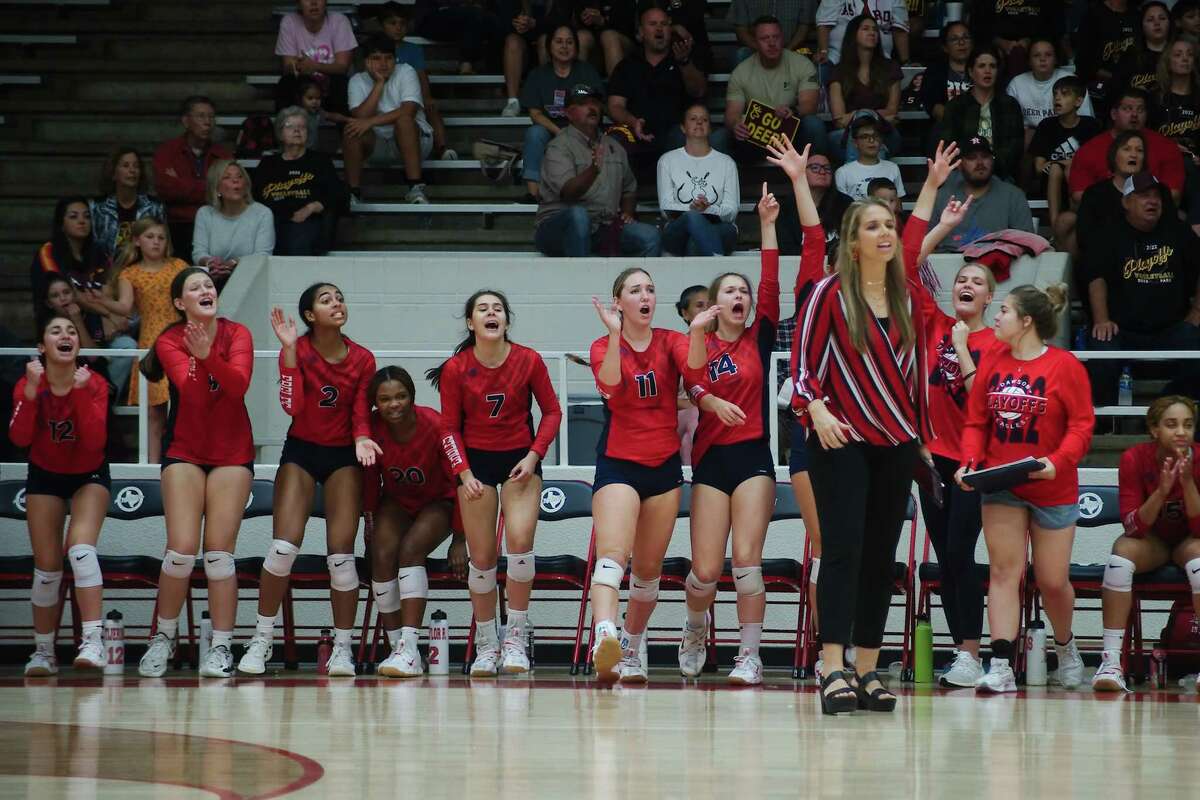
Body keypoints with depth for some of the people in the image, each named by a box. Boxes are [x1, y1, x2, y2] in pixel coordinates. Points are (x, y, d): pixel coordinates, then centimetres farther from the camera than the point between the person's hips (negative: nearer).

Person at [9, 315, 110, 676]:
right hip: (45, 476, 2)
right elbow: (19, 438, -28)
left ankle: (93, 641, -31)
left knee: (80, 546, -25)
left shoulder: (94, 384, -17)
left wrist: (81, 393, -37)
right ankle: (43, 651, 13)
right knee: (47, 565, -1)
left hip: (89, 475, -2)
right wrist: (32, 390, -37)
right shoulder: (28, 384, -14)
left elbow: (95, 441, -29)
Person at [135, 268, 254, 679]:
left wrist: (208, 355, -36)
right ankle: (163, 637, 9)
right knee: (182, 549, -10)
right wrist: (196, 357, -40)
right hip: (184, 452, -1)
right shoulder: (170, 342, -5)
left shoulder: (237, 334, -2)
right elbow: (191, 393, -21)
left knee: (219, 552, -5)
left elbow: (239, 385, -20)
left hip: (232, 453, 1)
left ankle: (221, 647, 2)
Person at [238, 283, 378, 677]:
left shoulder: (362, 359, -3)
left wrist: (362, 440, -22)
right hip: (301, 452, -1)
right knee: (284, 546, -12)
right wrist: (289, 350, -25)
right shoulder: (296, 350, -8)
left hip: (343, 456, 1)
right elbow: (292, 405, -21)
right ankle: (261, 640, 1)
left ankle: (342, 647, 3)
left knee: (341, 553, -6)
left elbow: (361, 416, -1)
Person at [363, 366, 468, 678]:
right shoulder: (372, 427, -19)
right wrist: (372, 529, 1)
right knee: (383, 554, -23)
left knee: (410, 550, -29)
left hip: (437, 503, -3)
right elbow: (370, 479, -3)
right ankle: (397, 647, -17)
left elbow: (457, 481, -18)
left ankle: (410, 649, -34)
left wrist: (459, 540, -15)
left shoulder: (435, 426, -27)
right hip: (396, 501, 3)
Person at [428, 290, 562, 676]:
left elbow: (551, 411, 3)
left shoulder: (528, 360, -7)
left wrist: (533, 456, -7)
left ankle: (516, 638, -9)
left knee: (520, 540, -20)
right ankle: (486, 645, 11)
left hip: (521, 459, -1)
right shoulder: (455, 369, -7)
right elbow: (450, 428, 2)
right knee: (482, 557, -2)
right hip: (476, 460, 1)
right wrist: (464, 473, -7)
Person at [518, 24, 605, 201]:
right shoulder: (538, 75, 9)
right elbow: (535, 113, -1)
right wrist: (559, 132, -20)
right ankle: (533, 193, -36)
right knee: (535, 132, -30)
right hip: (549, 130, 1)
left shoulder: (587, 72, 8)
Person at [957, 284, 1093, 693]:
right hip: (1000, 487, 3)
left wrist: (1057, 462, -25)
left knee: (1053, 580, 8)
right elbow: (976, 421, 6)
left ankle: (1065, 645, 37)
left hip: (1053, 490, -3)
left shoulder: (1065, 366, -8)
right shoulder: (992, 364, 4)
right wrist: (970, 461, -11)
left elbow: (1081, 425, -10)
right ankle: (1002, 667, -12)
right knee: (1003, 571, -8)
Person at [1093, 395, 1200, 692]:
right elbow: (1133, 527, -20)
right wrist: (1162, 489, -35)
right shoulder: (1134, 458, -17)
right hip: (1151, 542, 1)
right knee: (1123, 549, -32)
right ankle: (1111, 662, -36)